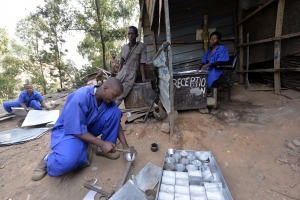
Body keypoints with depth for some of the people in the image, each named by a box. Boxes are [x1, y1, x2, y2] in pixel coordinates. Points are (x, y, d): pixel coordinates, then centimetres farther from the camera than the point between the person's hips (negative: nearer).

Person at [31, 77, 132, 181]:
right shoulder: (81, 98, -31)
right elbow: (78, 131, -28)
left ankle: (102, 150, -2)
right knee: (67, 161, -36)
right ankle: (48, 161, 3)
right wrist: (102, 143, -28)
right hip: (68, 130, -6)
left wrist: (125, 146, -13)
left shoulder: (108, 100, -11)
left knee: (115, 112, -17)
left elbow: (116, 123, -6)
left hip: (89, 127, 6)